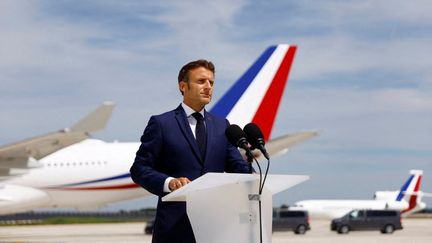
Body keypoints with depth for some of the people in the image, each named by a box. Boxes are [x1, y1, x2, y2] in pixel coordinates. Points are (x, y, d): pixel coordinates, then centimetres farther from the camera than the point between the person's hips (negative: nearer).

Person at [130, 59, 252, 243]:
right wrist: (169, 182, -22)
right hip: (175, 226, -4)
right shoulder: (161, 124, 1)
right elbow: (139, 169, -3)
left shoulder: (222, 126, 15)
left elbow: (236, 166, 11)